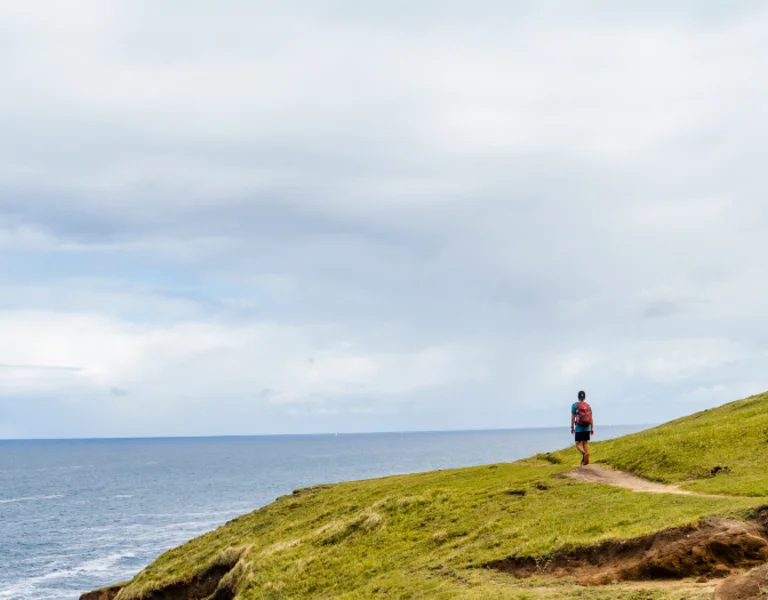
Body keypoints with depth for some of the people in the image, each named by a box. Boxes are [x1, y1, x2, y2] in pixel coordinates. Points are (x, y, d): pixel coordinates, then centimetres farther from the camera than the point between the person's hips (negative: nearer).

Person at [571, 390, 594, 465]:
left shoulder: (575, 405, -5)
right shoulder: (588, 406, 6)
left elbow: (573, 417, -7)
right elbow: (591, 418, 5)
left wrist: (572, 428, 0)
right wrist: (592, 428, 10)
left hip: (579, 428, -4)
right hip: (587, 428, 4)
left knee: (578, 444, 0)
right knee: (585, 443, 12)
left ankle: (584, 453, -28)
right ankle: (585, 459, 8)